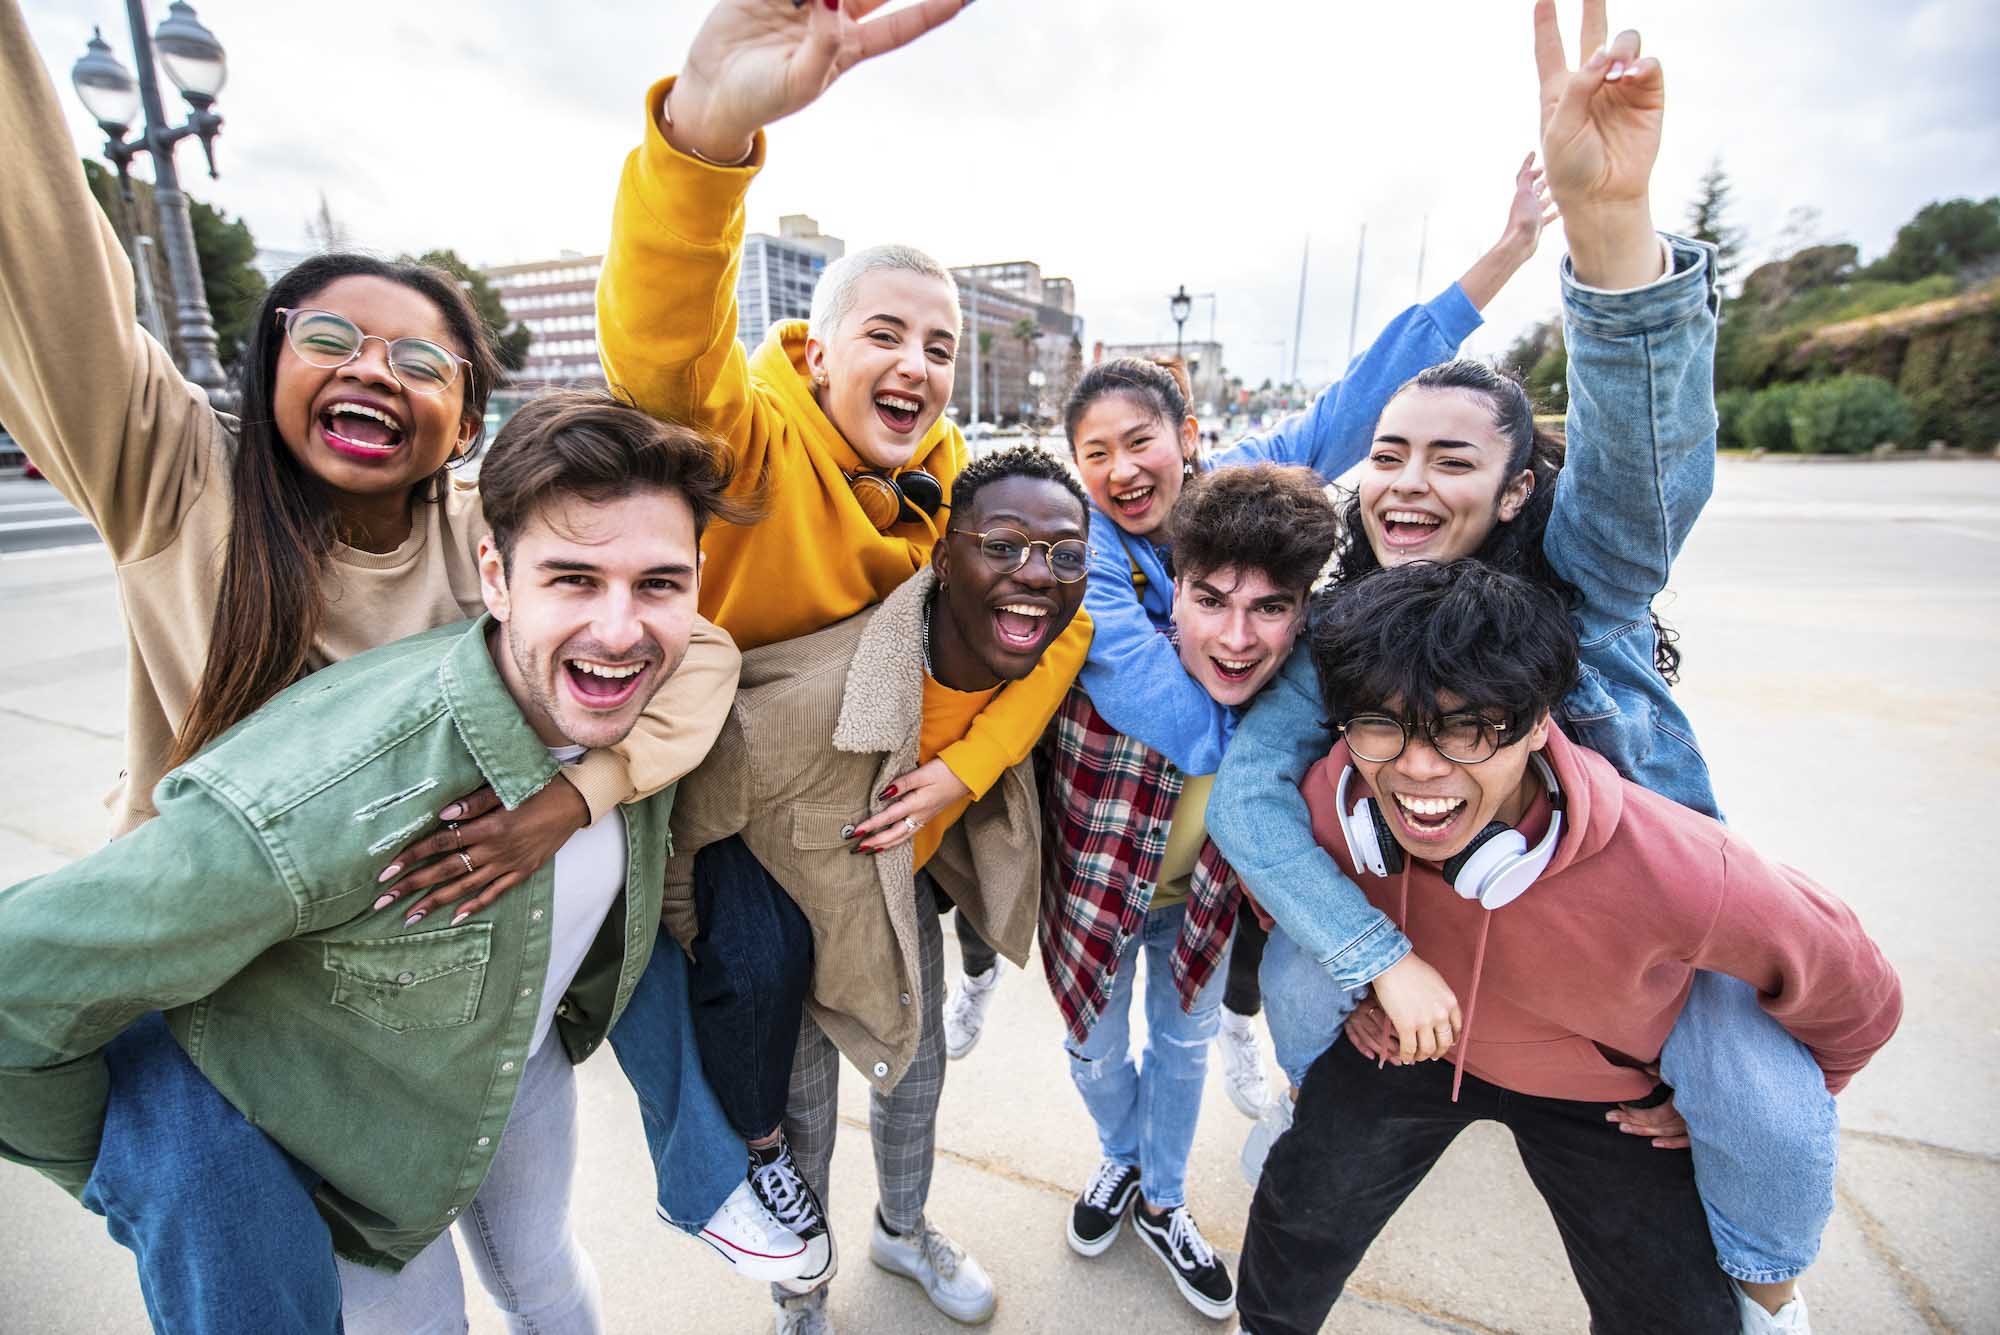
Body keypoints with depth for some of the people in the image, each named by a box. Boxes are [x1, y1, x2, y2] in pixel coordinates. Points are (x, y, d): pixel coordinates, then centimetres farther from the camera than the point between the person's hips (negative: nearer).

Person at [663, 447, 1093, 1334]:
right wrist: (686, 957, -10)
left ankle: (903, 1230, 58)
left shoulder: (1037, 666, -23)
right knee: (801, 1114, 15)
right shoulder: (812, 702, -42)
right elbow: (676, 827, -25)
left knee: (917, 1072, 24)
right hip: (785, 899, -5)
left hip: (907, 890, 5)